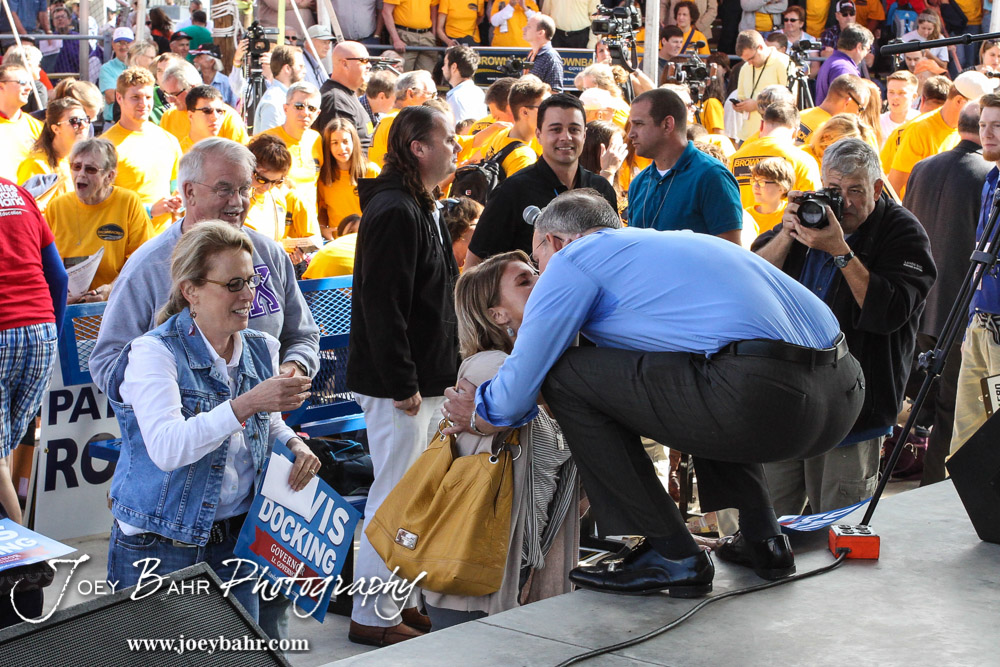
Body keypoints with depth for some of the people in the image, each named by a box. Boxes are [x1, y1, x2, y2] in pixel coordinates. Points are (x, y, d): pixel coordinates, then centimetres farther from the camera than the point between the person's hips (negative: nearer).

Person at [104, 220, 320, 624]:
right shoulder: (154, 353, -14)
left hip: (234, 542, 6)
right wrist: (244, 405, -35)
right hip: (159, 547, -5)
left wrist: (294, 445, -1)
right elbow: (166, 448, -28)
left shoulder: (260, 351, 6)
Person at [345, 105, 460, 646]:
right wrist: (402, 383, -23)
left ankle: (404, 600, 26)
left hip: (422, 379, 10)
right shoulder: (395, 212, -17)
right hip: (398, 385, -10)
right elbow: (382, 304, -23)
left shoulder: (421, 209, 16)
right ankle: (374, 617, 5)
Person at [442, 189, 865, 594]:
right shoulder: (674, 241, 33)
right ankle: (762, 539, 28)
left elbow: (518, 388, 8)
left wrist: (479, 415, 32)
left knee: (565, 374, 3)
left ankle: (669, 556, 4)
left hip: (765, 395, -9)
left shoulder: (573, 259, 9)